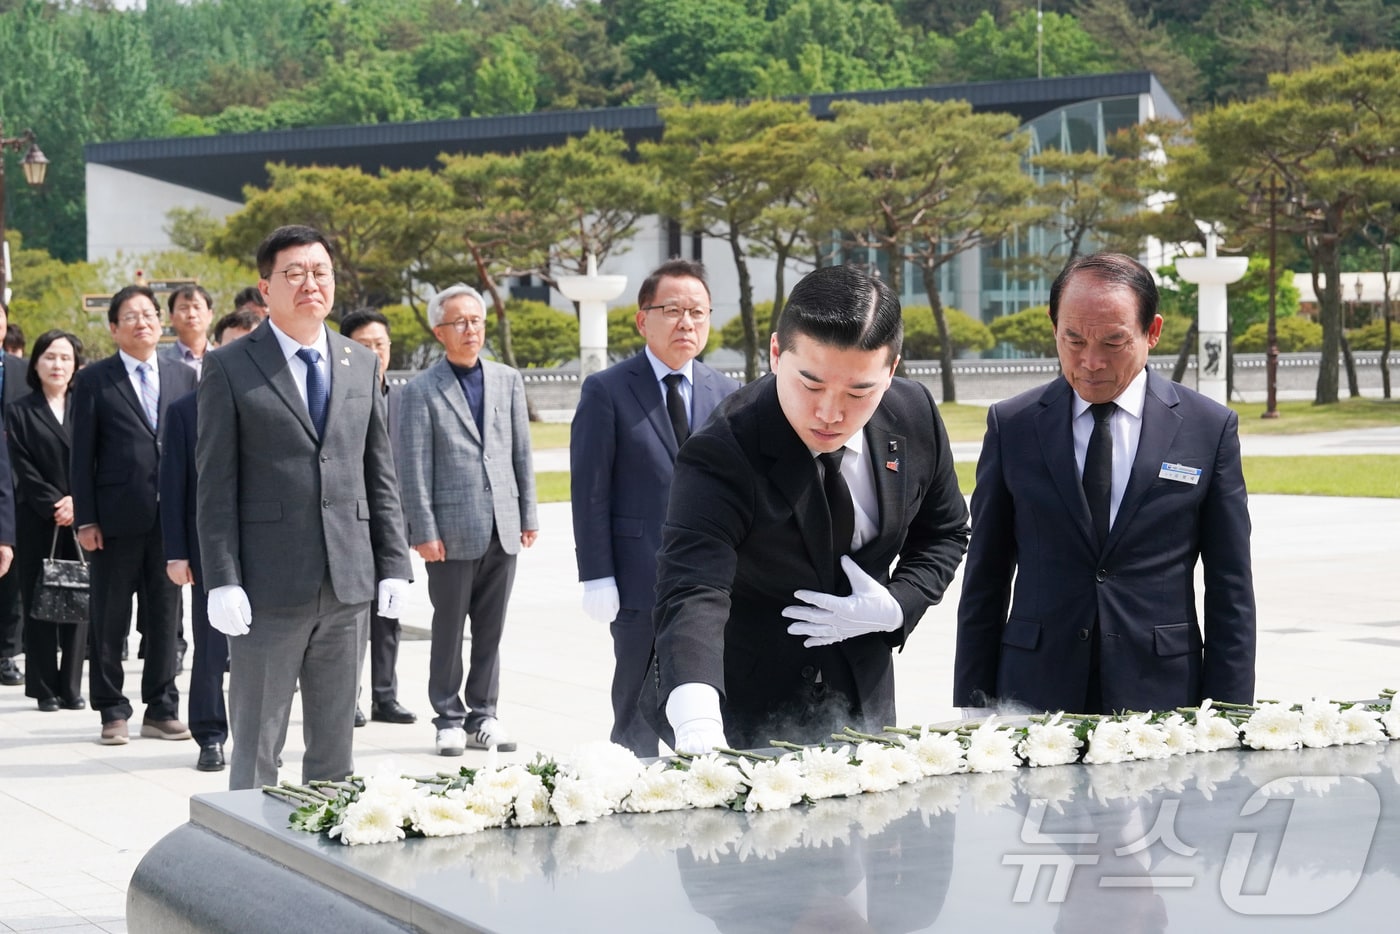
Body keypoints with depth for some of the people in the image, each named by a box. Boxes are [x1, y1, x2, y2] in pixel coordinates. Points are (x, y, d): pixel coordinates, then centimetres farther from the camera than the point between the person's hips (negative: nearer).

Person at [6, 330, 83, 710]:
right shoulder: (20, 413, 6)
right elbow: (24, 470, -2)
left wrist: (76, 502, -10)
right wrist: (54, 506, -11)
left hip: (81, 519, 1)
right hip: (36, 522, -1)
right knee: (38, 603, 0)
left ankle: (72, 687, 6)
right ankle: (45, 688, 5)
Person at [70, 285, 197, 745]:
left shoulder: (184, 377, 10)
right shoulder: (94, 379, 2)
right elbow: (82, 454, -1)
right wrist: (85, 519, -7)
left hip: (171, 516, 2)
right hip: (117, 518, -2)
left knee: (166, 617, 8)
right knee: (109, 620, 4)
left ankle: (162, 709, 17)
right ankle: (112, 712, 13)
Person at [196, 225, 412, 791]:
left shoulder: (360, 365, 12)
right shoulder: (229, 367, -1)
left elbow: (380, 475, 13)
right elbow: (215, 485, -4)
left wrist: (393, 565, 6)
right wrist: (223, 581, -11)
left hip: (349, 585, 4)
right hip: (268, 591, -4)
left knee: (335, 744, 11)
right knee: (257, 747, 3)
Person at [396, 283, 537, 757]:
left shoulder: (508, 380, 10)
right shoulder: (421, 391, -3)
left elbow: (522, 452, 12)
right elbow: (414, 468, -5)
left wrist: (528, 514, 8)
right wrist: (424, 531, -10)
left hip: (502, 527, 4)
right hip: (453, 530, -4)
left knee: (491, 629, 9)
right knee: (449, 629, 5)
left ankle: (483, 715, 18)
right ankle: (449, 718, 15)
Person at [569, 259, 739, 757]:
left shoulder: (725, 393, 10)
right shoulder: (606, 391, -3)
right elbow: (590, 491, -5)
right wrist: (597, 579, -10)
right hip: (642, 583, -4)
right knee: (639, 719, 4)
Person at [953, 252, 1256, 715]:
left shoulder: (1209, 428, 2)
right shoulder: (1011, 425, 4)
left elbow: (1230, 593, 3)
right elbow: (985, 582, 7)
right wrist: (974, 711, 2)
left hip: (1160, 696, 0)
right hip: (1035, 691, 1)